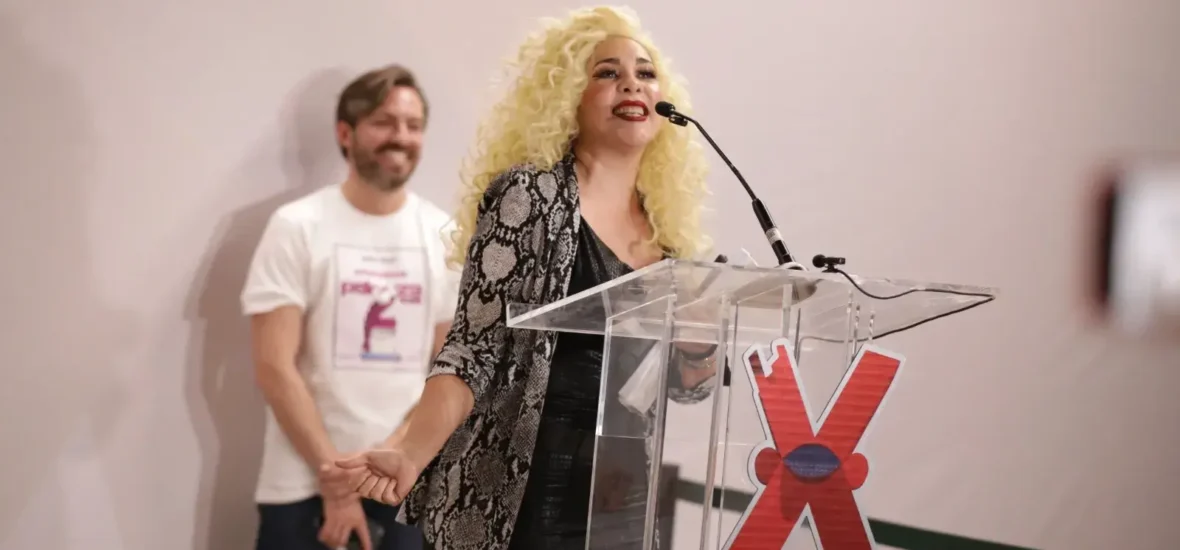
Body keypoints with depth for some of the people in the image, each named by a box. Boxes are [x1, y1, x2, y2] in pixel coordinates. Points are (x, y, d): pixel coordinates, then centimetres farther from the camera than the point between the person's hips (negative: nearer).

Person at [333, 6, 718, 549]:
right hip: (521, 497, -6)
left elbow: (687, 384, 13)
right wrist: (410, 452, -28)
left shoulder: (665, 225, 8)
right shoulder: (532, 194, -8)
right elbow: (475, 346, -14)